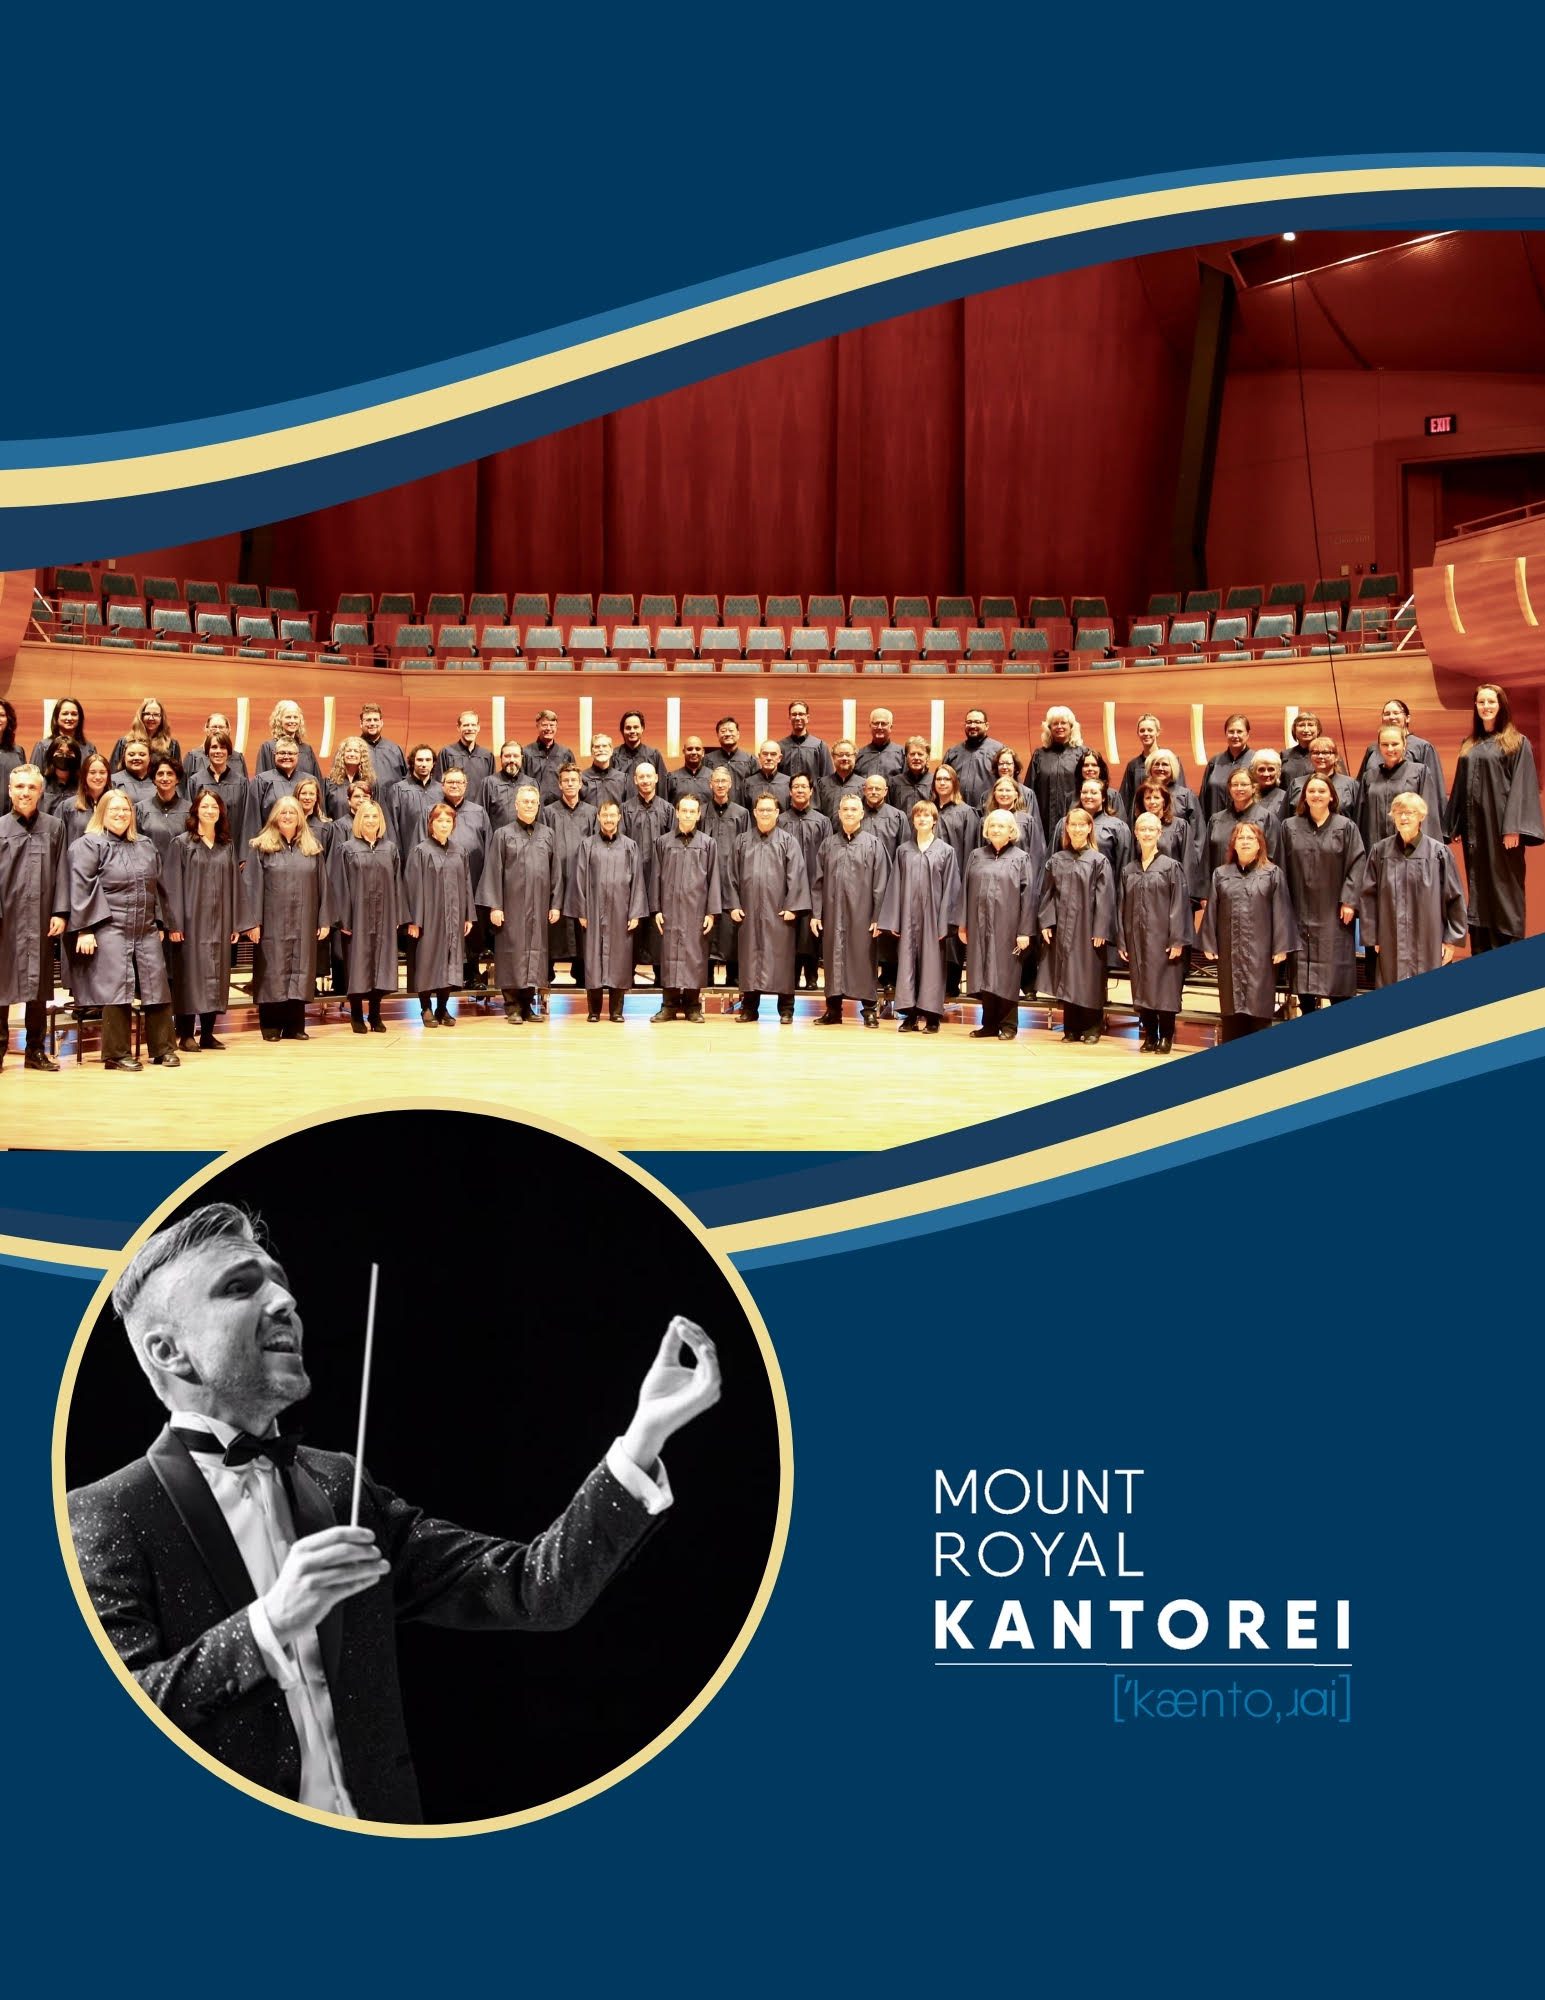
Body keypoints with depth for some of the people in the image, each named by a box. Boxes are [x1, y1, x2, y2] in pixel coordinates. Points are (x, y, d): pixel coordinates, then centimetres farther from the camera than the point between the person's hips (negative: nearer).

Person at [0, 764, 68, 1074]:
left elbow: (61, 873, 4)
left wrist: (60, 912, -3)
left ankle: (36, 1050, 14)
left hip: (40, 920, 2)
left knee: (38, 983, 7)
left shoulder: (54, 827, 6)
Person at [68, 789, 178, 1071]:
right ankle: (116, 1054, -1)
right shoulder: (88, 845, 0)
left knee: (157, 986, 1)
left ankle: (162, 1048, 10)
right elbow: (80, 888, -7)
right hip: (109, 928, -5)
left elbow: (157, 887, 21)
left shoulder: (146, 846, 18)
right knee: (116, 989, -8)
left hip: (146, 930, 5)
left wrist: (160, 925, 16)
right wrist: (84, 929, -14)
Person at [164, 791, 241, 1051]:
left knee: (215, 976, 5)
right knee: (190, 975, -2)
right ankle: (186, 1035, 3)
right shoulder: (181, 843, -1)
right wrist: (174, 923, -13)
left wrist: (235, 923, 6)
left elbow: (233, 885, 11)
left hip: (219, 922, 4)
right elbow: (172, 885, -6)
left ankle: (208, 1033, 11)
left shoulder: (226, 846, 12)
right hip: (191, 920, -4)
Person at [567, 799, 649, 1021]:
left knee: (619, 958, 1)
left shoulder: (630, 846, 7)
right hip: (595, 911, 0)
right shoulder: (587, 845, 6)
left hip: (620, 911, 0)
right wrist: (581, 912, -2)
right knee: (594, 958, 0)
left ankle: (616, 1009, 7)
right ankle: (594, 1009, 6)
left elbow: (638, 881, 4)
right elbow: (580, 880, 4)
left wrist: (636, 913, -2)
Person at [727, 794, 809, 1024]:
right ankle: (749, 1007, 11)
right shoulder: (743, 841, 11)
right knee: (750, 955, 5)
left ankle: (786, 1009, 4)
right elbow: (733, 875, 11)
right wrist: (734, 905, 3)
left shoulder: (788, 842, 3)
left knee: (780, 957, -1)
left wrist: (792, 907, -10)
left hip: (778, 911, -3)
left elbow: (796, 876, -3)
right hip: (749, 910, 3)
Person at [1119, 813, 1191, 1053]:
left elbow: (1179, 905, -6)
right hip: (1137, 939, 4)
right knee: (1142, 988, 6)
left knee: (1164, 987, -3)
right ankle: (1149, 1036, 14)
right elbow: (1122, 908, 12)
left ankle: (1166, 1037, 6)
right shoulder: (1128, 871, 11)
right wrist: (1122, 941, 5)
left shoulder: (1172, 867, -1)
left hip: (1162, 938, -4)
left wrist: (1177, 941, -13)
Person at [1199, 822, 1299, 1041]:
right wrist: (1209, 944, 3)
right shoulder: (1221, 874, 10)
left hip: (1260, 951, -2)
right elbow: (1211, 912, 9)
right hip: (1230, 951, 2)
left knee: (1259, 1003, -2)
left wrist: (1281, 947, -7)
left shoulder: (1273, 874, 3)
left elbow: (1281, 913, -1)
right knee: (1231, 1005, 6)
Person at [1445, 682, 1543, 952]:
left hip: (1501, 825, -5)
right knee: (1478, 890, 7)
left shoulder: (1517, 743, -2)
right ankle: (1481, 957, 11)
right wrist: (1454, 826, 9)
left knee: (1504, 888, -3)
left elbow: (1522, 786, -9)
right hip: (1474, 826, 5)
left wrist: (1513, 827, -18)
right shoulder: (1469, 745, 14)